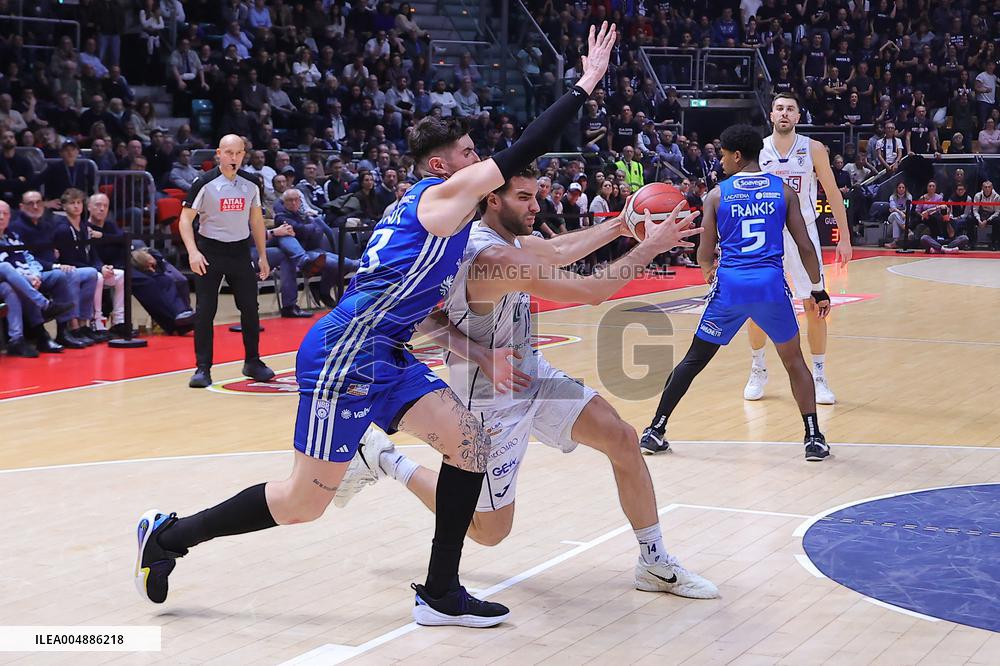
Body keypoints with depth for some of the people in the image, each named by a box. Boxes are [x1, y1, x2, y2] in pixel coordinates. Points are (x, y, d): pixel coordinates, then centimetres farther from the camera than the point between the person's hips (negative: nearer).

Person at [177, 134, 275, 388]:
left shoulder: (251, 183, 2)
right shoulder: (205, 183, -11)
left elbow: (256, 219, 13)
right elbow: (185, 218, -10)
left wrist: (262, 256, 11)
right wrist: (193, 252, -23)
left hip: (240, 250, 4)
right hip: (209, 252, -4)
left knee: (250, 308, 6)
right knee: (205, 311, -4)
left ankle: (252, 362, 22)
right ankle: (203, 368, 3)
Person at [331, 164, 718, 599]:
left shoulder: (510, 240, -1)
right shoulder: (495, 258, -31)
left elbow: (558, 252, 21)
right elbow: (591, 292, -30)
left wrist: (620, 225, 17)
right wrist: (650, 247, -21)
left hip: (532, 375, 9)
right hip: (494, 400, -9)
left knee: (623, 440, -1)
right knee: (489, 530, 5)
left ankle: (655, 565, 10)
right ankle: (381, 459, 18)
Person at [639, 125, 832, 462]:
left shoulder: (717, 195, 5)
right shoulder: (784, 191, 8)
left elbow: (704, 254, 4)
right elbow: (805, 247, 3)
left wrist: (709, 270, 27)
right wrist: (818, 290, 13)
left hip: (730, 286, 0)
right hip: (771, 286, 0)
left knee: (694, 359, 14)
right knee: (794, 361, 16)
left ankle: (655, 431, 15)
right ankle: (814, 438, 8)